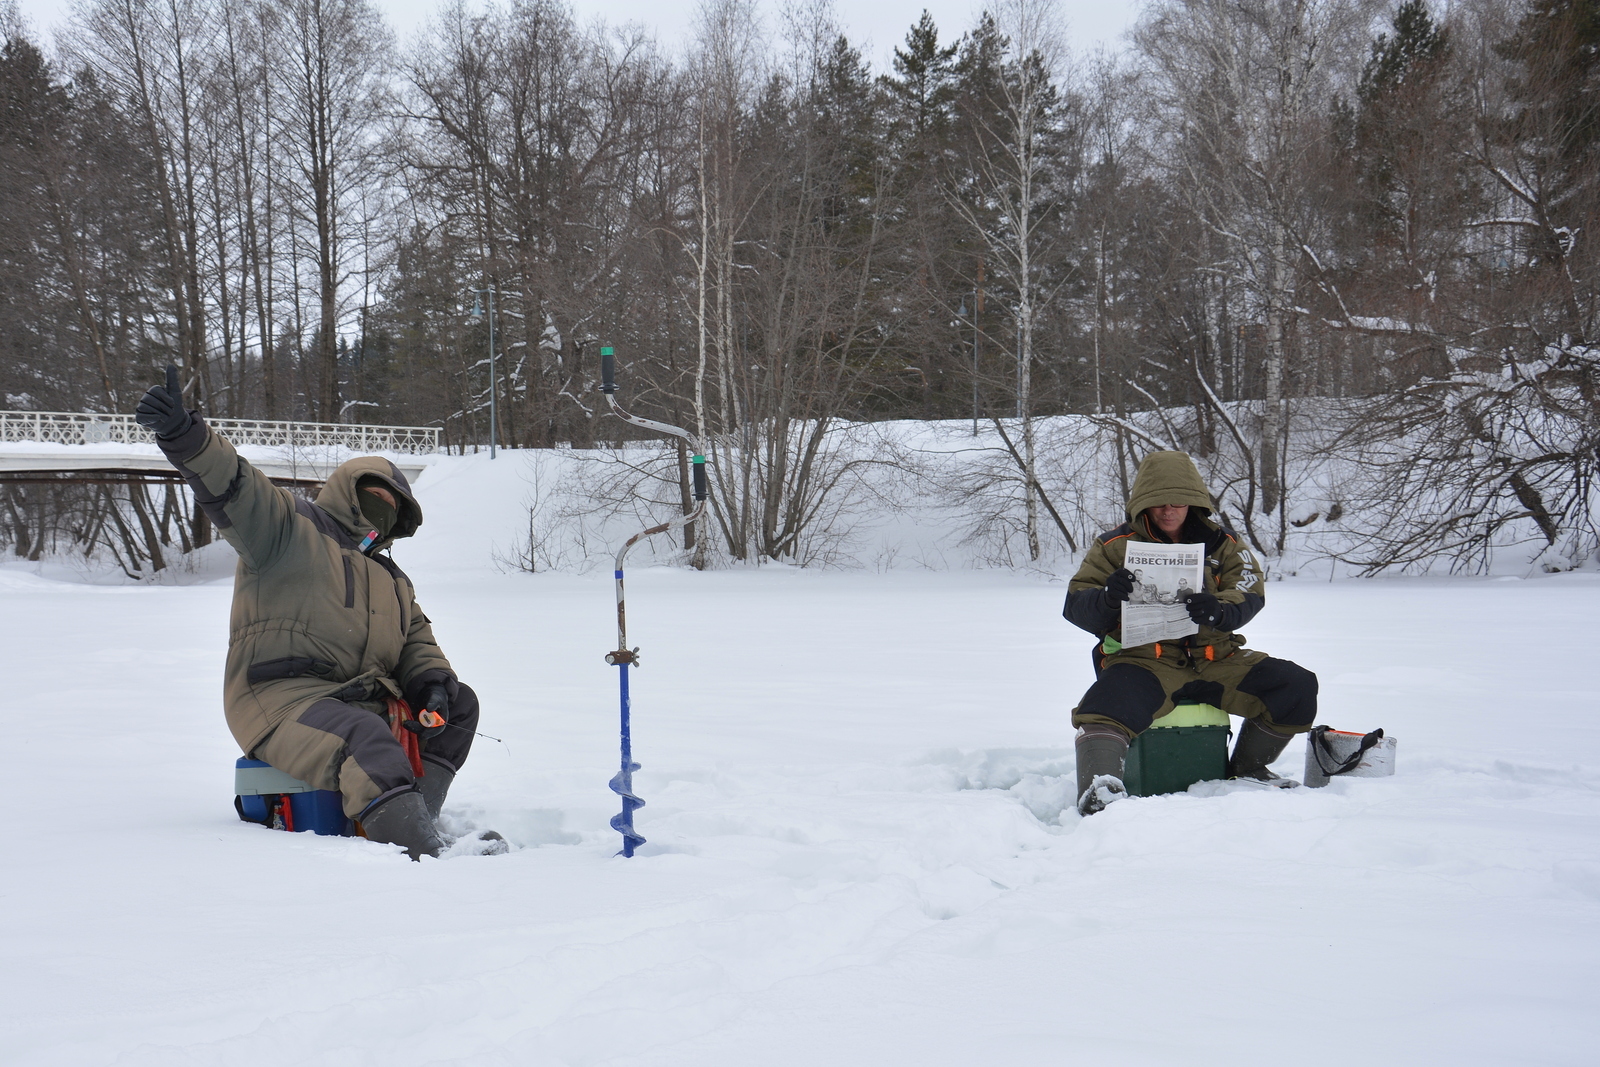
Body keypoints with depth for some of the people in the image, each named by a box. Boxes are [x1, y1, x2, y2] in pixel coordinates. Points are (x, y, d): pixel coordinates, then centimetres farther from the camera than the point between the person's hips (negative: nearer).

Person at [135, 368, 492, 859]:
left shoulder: (393, 579, 30)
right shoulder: (290, 527, 6)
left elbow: (417, 641, 26)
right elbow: (233, 489, -10)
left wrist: (432, 683, 1)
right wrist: (184, 434, -29)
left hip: (359, 702, 8)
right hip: (279, 700, -8)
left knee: (460, 704, 0)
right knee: (368, 742, -34)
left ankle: (413, 817, -14)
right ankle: (425, 855, -47)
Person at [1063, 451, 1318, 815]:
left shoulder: (1220, 543, 14)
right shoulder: (1115, 546, 6)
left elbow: (1250, 593, 1)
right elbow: (1075, 606, 0)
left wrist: (1220, 610, -24)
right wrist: (1108, 597, -25)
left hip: (1215, 658, 4)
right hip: (1141, 660, -3)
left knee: (1297, 687, -9)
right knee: (1104, 712, -35)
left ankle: (1246, 770, 11)